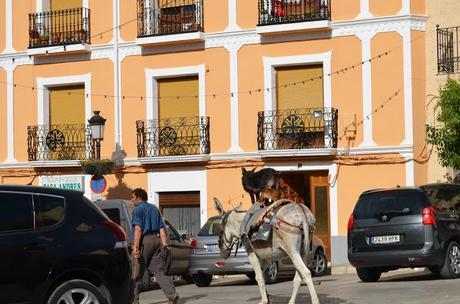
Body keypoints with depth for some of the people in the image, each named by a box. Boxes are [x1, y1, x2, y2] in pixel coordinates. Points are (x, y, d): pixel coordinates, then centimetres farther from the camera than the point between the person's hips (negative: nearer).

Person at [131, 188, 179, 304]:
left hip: (145, 240, -7)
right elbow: (162, 228, 14)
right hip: (156, 239, 7)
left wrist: (135, 247, -20)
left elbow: (138, 229, -15)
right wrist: (164, 244, 10)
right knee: (159, 270, 5)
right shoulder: (154, 208, 20)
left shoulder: (138, 209, -3)